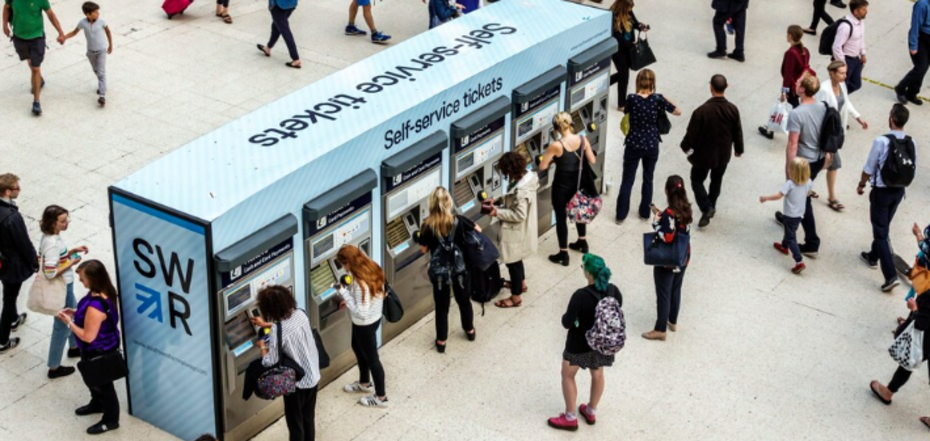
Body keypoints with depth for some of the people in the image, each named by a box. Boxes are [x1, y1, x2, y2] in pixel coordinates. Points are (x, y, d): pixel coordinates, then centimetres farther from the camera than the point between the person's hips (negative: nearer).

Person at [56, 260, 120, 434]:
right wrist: (76, 312, -1)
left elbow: (88, 336, -30)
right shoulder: (104, 292, -10)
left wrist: (69, 322, -19)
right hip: (101, 348, 9)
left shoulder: (95, 306, -40)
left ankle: (110, 420, 36)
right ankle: (97, 404, 57)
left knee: (102, 384, 14)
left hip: (99, 353, -9)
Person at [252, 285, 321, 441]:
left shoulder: (276, 331, -28)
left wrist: (262, 347, -4)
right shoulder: (300, 315, -7)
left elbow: (269, 363, -23)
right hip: (312, 377, 6)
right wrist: (267, 325, 25)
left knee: (295, 423, 13)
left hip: (295, 382, -6)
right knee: (309, 418, 23)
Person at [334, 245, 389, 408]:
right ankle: (364, 383, 52)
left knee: (371, 358, 10)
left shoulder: (361, 283, -36)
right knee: (358, 348, 30)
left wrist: (344, 293, -29)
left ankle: (381, 397, 29)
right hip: (373, 318, 9)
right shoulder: (372, 269, -8)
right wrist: (349, 298, 2)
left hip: (365, 325, -9)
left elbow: (361, 313, -33)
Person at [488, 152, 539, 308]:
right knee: (516, 259, 29)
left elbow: (519, 215, -30)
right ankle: (521, 283, 50)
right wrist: (499, 203, 0)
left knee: (512, 261, 6)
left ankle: (516, 297, 20)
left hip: (516, 231, -10)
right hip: (520, 230, 10)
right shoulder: (526, 178, -3)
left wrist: (498, 212, -26)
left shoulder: (521, 190, -34)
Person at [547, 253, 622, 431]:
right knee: (597, 373, 26)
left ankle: (570, 418, 27)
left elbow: (567, 323, -23)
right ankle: (591, 412, 44)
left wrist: (567, 315, -3)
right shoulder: (614, 290, -14)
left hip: (580, 343, -5)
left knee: (568, 376, 18)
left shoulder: (581, 296, -31)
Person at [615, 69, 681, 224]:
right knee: (648, 179, 18)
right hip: (652, 146, 1)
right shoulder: (657, 99, -13)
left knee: (627, 180, 10)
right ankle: (644, 212, 28)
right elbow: (678, 112, 0)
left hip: (633, 145, -1)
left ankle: (621, 214, 14)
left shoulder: (631, 98, -14)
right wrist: (666, 100, 13)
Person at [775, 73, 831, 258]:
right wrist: (827, 154, 21)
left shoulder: (796, 114, -27)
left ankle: (812, 243, 9)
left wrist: (789, 167, -15)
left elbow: (792, 145, -25)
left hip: (803, 162, -7)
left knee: (802, 199, 5)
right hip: (819, 159, 7)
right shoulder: (823, 108, -5)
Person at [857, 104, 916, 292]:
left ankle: (890, 275, -8)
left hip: (881, 191, -6)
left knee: (880, 232, 0)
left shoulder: (881, 141, -23)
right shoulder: (912, 143, -7)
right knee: (884, 226, 26)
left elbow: (869, 169, -15)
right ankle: (873, 257, 47)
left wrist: (861, 185, 4)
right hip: (899, 191, 6)